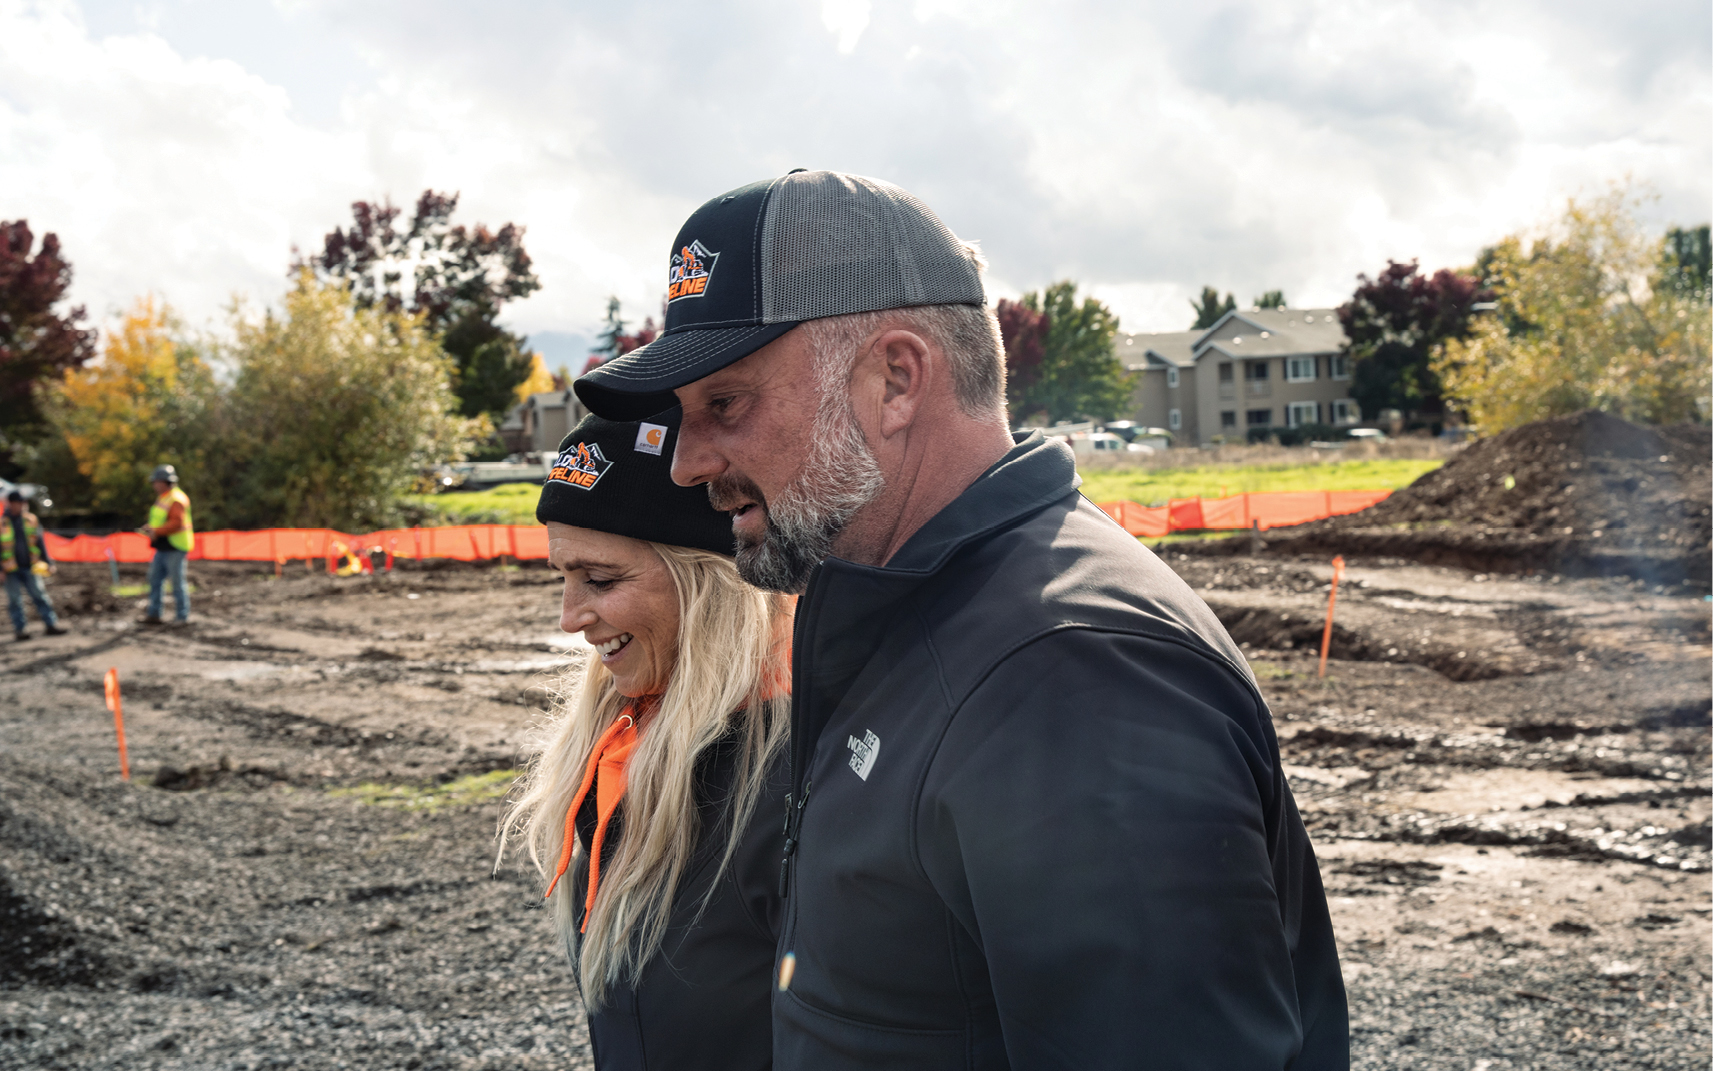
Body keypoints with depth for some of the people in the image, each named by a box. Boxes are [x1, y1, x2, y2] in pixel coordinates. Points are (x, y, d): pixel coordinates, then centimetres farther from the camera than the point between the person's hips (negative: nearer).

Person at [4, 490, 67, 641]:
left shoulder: (31, 520, 6)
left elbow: (40, 542, 12)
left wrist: (47, 561, 8)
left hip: (30, 567, 2)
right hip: (11, 569, -2)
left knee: (39, 595, 2)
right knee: (15, 599, 3)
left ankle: (50, 625, 4)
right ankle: (20, 629, 9)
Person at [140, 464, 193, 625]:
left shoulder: (177, 500, -15)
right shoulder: (162, 498, 18)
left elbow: (177, 523, -24)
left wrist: (157, 532, -24)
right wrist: (151, 529, 8)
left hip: (175, 549, -10)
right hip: (163, 548, 10)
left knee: (177, 581, -5)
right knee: (154, 578, 9)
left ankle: (183, 615, 3)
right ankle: (153, 613, 13)